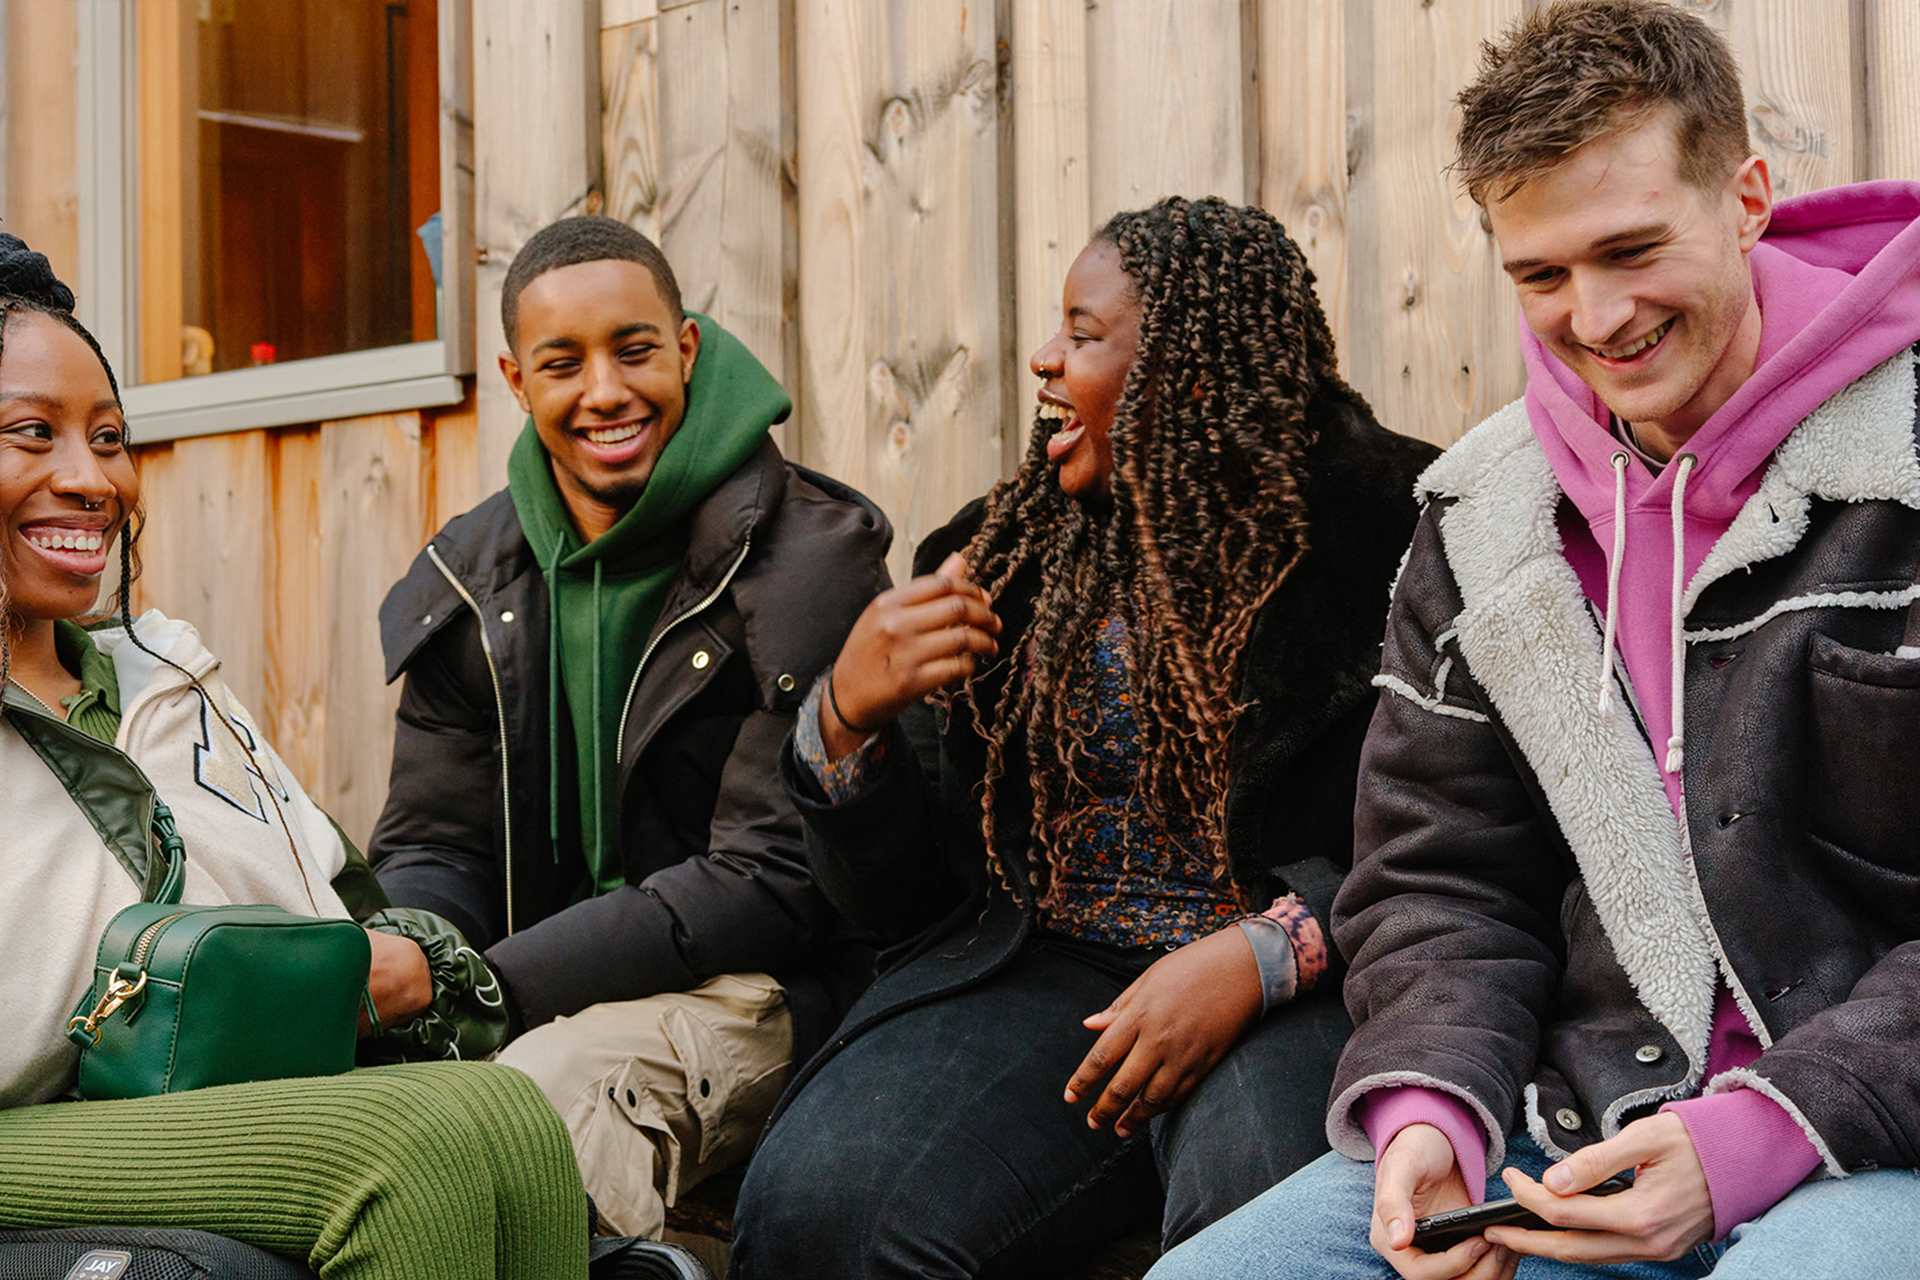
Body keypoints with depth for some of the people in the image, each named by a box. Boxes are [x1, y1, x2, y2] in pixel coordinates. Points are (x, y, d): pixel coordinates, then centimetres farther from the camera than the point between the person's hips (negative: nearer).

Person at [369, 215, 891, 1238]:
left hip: (754, 991, -6)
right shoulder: (470, 578, 9)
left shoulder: (809, 555, -9)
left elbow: (768, 882, -14)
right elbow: (432, 850, 10)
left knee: (551, 1082, -35)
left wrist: (478, 984, -22)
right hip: (554, 989, 6)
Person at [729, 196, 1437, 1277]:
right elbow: (892, 893, 12)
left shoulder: (1389, 535, -1)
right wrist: (847, 721, -8)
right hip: (1039, 965, 4)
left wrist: (1267, 955, -22)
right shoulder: (1004, 558, 12)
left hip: (1294, 984, -3)